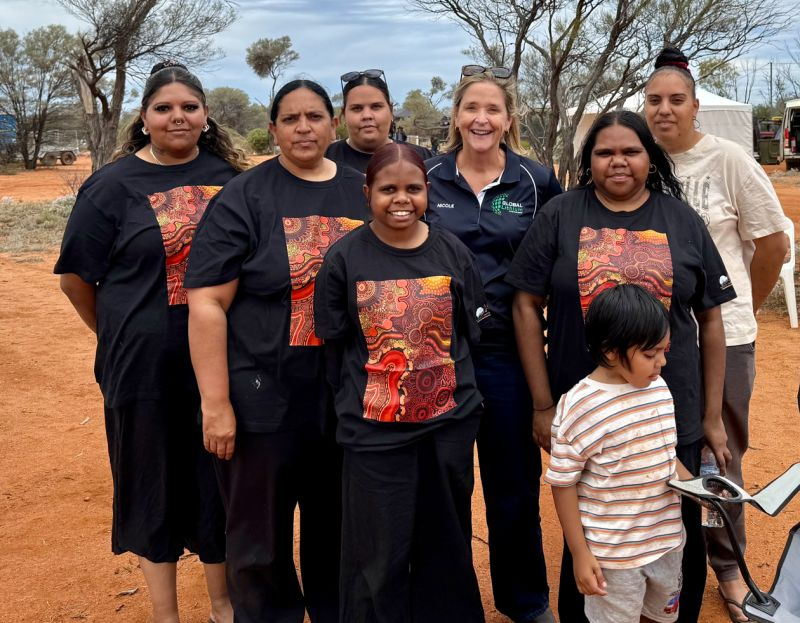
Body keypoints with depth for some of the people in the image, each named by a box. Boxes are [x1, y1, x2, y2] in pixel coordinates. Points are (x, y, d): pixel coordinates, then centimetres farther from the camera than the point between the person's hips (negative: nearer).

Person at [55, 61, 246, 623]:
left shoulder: (228, 176, 5)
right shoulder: (114, 185, -4)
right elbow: (76, 277, 1)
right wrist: (123, 338, 6)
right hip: (146, 367, -2)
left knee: (220, 481, 13)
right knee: (154, 484, 9)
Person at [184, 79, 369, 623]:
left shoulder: (363, 194, 7)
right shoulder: (244, 199, -5)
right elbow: (207, 303, -10)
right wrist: (216, 404, -15)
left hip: (345, 401, 4)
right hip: (264, 403, -3)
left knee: (338, 531, 18)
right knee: (260, 542, 9)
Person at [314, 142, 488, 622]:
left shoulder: (453, 252, 0)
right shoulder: (344, 258, -6)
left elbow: (472, 332, 9)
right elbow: (332, 339, 1)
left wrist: (446, 381, 4)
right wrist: (359, 396, -1)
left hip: (451, 424, 2)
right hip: (374, 430, -2)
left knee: (447, 544, 18)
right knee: (379, 555, 8)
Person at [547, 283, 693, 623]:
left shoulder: (660, 390, -2)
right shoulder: (578, 407, -22)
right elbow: (563, 484, -15)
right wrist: (580, 554, -13)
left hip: (667, 541, 6)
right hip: (612, 555, -6)